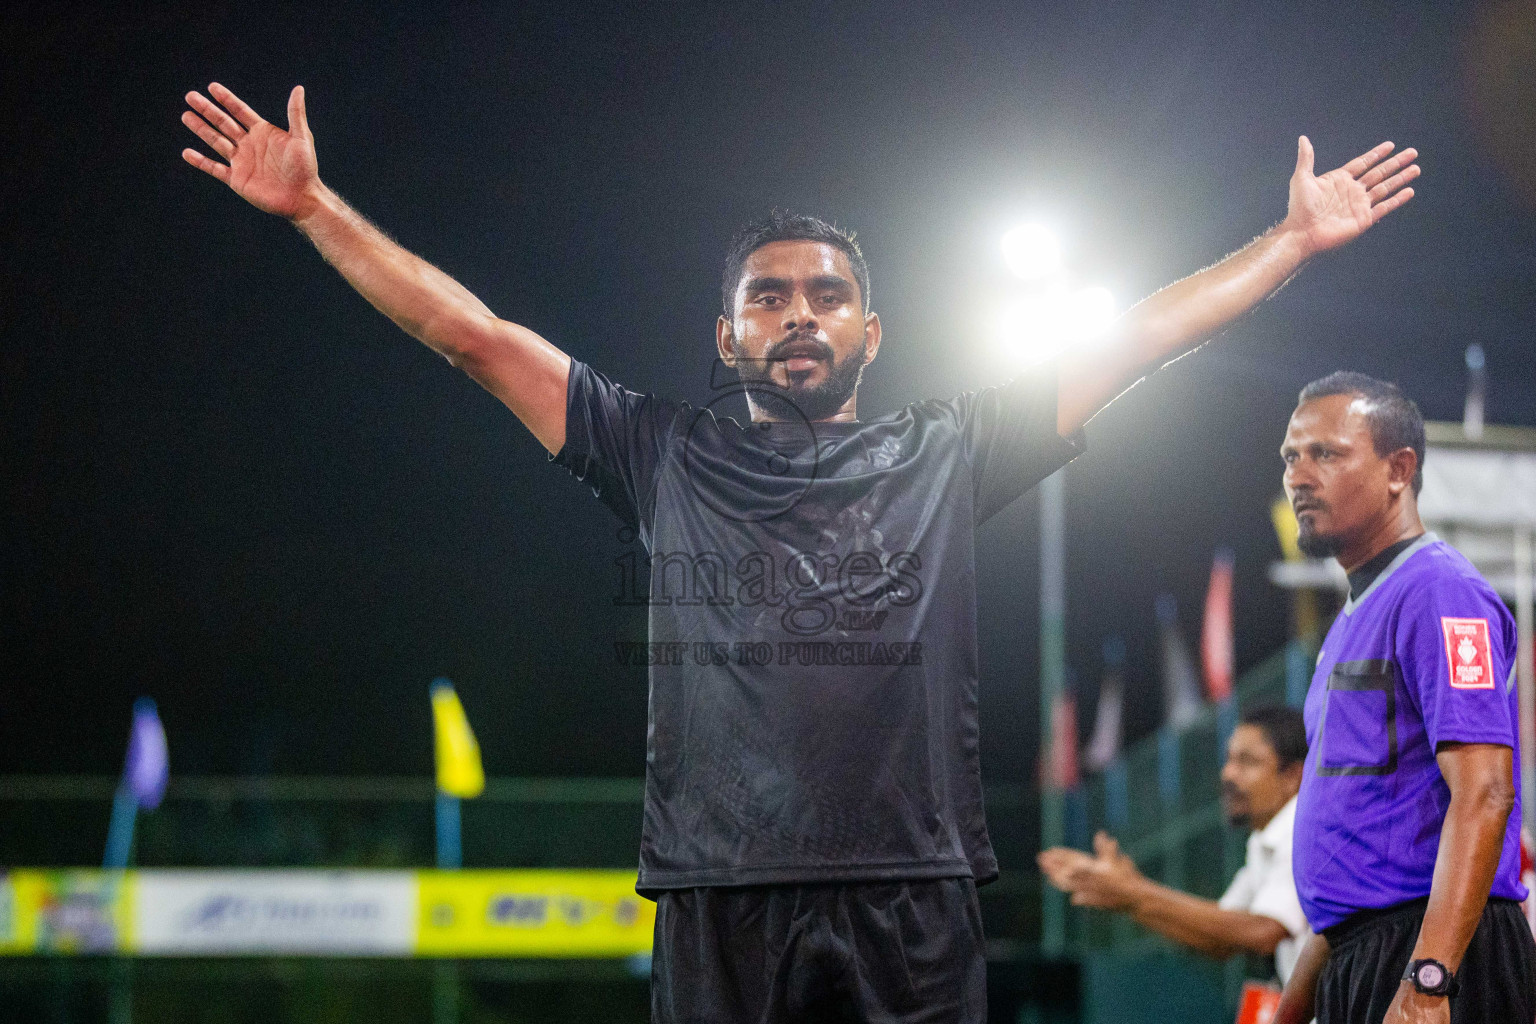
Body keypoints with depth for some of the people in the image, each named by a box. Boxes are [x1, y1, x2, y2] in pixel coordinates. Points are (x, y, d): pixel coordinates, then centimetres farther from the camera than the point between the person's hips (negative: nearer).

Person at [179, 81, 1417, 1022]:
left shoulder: (944, 455, 16)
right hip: (720, 899, 0)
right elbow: (476, 335, 13)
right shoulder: (667, 457, 15)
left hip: (914, 897, 0)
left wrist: (1294, 241, 16)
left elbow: (1130, 340, 16)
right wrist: (313, 206, 9)